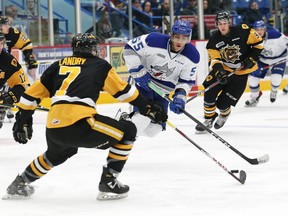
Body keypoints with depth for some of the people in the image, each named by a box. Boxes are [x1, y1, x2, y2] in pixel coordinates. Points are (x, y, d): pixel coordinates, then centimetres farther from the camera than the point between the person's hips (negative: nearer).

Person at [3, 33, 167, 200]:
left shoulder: (59, 65, 24)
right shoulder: (100, 65, 14)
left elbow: (32, 94, 23)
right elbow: (124, 91, 16)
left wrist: (23, 121, 31)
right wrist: (149, 108, 26)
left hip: (53, 129, 6)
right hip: (79, 125, -6)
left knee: (58, 153, 40)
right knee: (128, 131, 10)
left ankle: (19, 184, 44)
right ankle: (108, 183, 6)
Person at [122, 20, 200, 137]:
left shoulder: (192, 56, -14)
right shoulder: (154, 40, -25)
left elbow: (186, 81, -4)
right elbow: (130, 49, -15)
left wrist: (180, 96, -22)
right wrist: (138, 72, -20)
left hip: (163, 91, 5)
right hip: (144, 83, -5)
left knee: (154, 128, 4)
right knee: (143, 116, -27)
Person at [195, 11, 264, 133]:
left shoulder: (242, 31, -16)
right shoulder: (214, 41, -8)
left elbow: (258, 42, -6)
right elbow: (214, 59, -11)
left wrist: (251, 59, -12)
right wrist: (219, 71, -30)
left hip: (241, 73, -3)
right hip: (223, 69, 3)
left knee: (222, 103, -8)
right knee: (209, 93, -18)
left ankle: (224, 114, 29)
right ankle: (208, 120, 4)